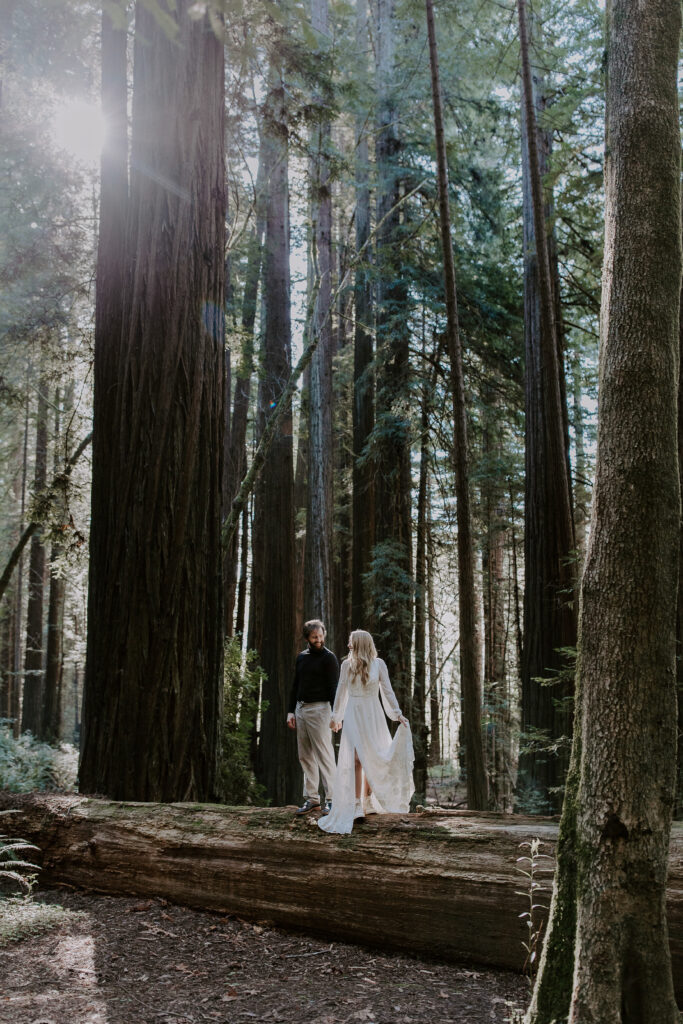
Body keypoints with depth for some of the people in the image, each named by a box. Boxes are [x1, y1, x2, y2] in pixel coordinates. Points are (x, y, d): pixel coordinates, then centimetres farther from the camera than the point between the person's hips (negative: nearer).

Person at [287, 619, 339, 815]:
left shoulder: (328, 658, -5)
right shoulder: (301, 657, 15)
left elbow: (333, 687, -11)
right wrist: (291, 711, 13)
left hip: (319, 709, -7)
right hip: (301, 709, 7)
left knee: (324, 754, -7)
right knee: (305, 756, 8)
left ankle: (331, 799, -5)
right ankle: (311, 797, 14)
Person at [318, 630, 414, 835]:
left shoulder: (378, 664, -1)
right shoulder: (347, 665, 4)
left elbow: (387, 690, 2)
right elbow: (341, 692, 12)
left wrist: (397, 713, -2)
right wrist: (336, 716, 16)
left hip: (373, 715, 0)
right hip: (353, 714, 0)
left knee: (373, 760, 6)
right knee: (356, 759, -10)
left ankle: (369, 801, 22)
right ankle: (356, 808, -12)